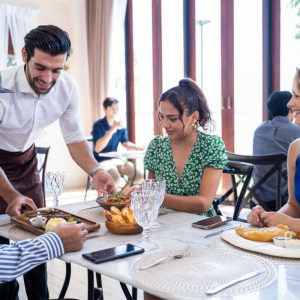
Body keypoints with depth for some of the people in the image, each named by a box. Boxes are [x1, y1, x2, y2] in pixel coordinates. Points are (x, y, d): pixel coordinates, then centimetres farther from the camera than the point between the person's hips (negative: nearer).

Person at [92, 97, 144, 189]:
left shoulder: (120, 127, 9)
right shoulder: (98, 125, -11)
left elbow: (126, 144, 12)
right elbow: (97, 148, -22)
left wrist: (139, 147, -9)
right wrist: (112, 130, -28)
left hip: (115, 160, 7)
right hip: (101, 161, -7)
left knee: (139, 175, -11)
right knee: (116, 179, -35)